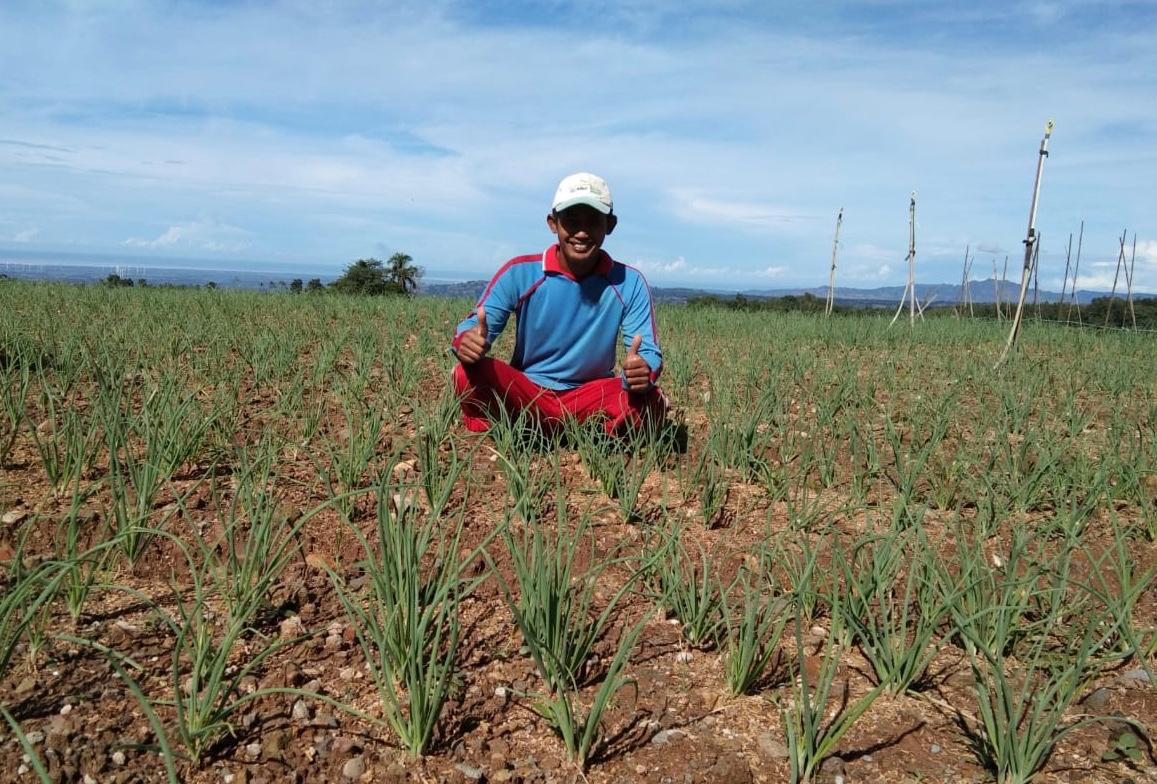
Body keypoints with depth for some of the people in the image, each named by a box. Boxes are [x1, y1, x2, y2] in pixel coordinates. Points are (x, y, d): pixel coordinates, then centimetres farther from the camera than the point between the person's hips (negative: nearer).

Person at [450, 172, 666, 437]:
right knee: (468, 375, -29)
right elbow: (474, 327, -11)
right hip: (523, 393, 0)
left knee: (651, 403, -28)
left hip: (591, 396, 1)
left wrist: (644, 371, -36)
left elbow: (648, 352, -10)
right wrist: (467, 340, -37)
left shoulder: (628, 283, -8)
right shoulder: (520, 273, -9)